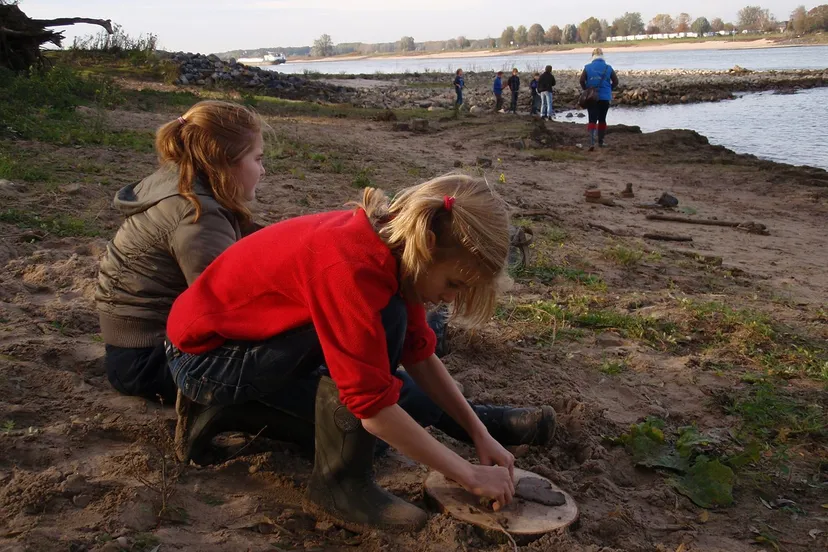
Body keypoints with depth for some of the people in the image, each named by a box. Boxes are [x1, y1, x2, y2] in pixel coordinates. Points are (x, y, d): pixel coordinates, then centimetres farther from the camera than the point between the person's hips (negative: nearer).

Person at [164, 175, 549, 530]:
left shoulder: (392, 244, -7)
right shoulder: (350, 266, -33)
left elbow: (419, 354, 2)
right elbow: (375, 407, -30)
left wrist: (480, 434, -3)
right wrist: (471, 476, -21)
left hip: (247, 332, 9)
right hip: (203, 356, -9)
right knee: (386, 322, -24)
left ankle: (224, 405, 14)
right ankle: (339, 483, -10)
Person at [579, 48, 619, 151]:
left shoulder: (587, 67, -1)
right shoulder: (608, 68, 1)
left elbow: (582, 80, -9)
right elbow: (615, 82, 1)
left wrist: (586, 90, 6)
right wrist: (609, 89, 16)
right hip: (605, 97, 1)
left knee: (592, 120, -2)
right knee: (602, 119, 14)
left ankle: (592, 142, -20)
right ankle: (600, 142, 21)